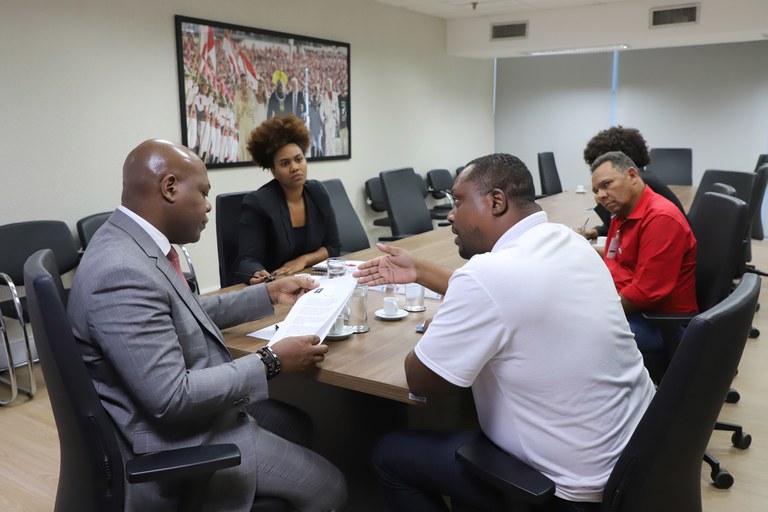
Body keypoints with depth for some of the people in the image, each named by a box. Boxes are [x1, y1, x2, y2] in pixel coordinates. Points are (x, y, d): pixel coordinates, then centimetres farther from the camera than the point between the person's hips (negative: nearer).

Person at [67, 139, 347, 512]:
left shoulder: (132, 244, 1)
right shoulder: (123, 271, -30)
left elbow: (188, 314, 14)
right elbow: (171, 397, -31)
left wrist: (269, 294, 12)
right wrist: (271, 363, -22)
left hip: (195, 409, 10)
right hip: (176, 443, -10)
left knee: (296, 424, 24)